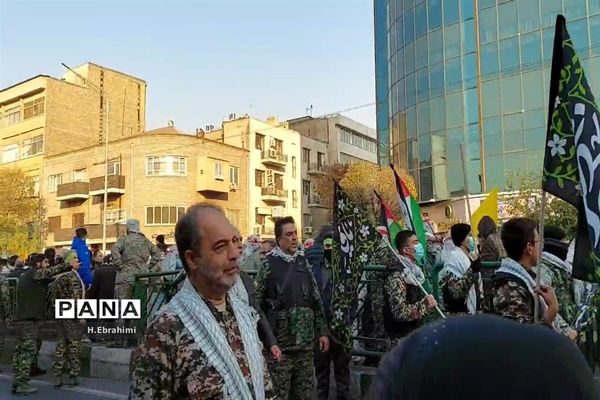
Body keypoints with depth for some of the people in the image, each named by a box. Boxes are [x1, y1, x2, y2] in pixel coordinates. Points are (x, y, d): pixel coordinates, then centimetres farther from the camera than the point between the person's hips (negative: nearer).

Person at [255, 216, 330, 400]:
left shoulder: (303, 261, 8)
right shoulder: (269, 264, -7)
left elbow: (316, 300, 12)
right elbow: (256, 304, -7)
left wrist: (322, 331, 10)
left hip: (305, 342, 5)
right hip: (279, 342, -4)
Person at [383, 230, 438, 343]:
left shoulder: (413, 270, 9)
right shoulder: (396, 276, -21)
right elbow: (399, 312, -27)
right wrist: (424, 305, -31)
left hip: (416, 332, 9)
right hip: (403, 337, -9)